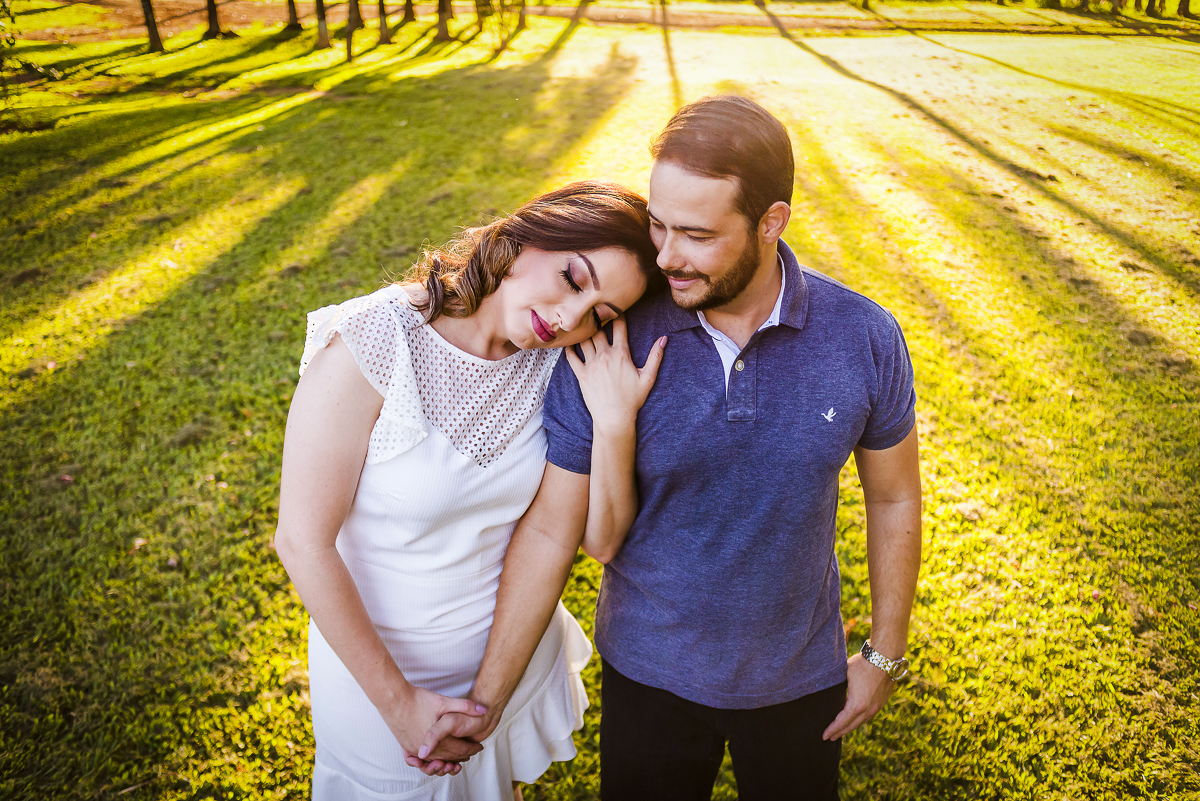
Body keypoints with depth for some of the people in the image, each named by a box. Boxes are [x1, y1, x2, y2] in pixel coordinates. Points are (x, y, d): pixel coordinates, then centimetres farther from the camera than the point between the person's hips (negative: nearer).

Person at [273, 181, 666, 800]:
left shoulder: (555, 366, -13)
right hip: (377, 659, -4)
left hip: (519, 651, 4)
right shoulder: (371, 344, -28)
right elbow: (304, 542, -23)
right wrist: (396, 702, -16)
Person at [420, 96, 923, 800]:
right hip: (649, 674, 0)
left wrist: (886, 654, 4)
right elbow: (550, 530, -14)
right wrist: (487, 699, -15)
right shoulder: (608, 347, -21)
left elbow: (894, 499, -2)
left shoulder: (864, 338, -17)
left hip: (799, 679, 1)